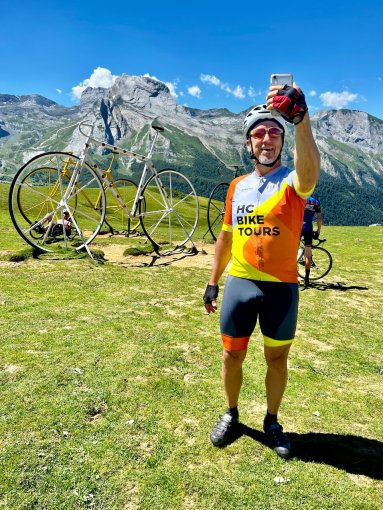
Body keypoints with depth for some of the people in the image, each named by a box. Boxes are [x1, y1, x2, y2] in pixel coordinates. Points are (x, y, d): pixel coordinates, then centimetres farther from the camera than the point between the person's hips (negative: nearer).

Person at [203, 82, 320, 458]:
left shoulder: (293, 181, -5)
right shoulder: (237, 186, 7)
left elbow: (310, 170, -32)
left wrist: (302, 119, -48)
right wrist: (212, 282, 11)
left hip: (281, 288, -2)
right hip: (239, 285, 3)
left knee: (277, 358, 13)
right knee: (232, 355, 12)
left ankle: (272, 422, 35)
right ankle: (231, 415, 36)